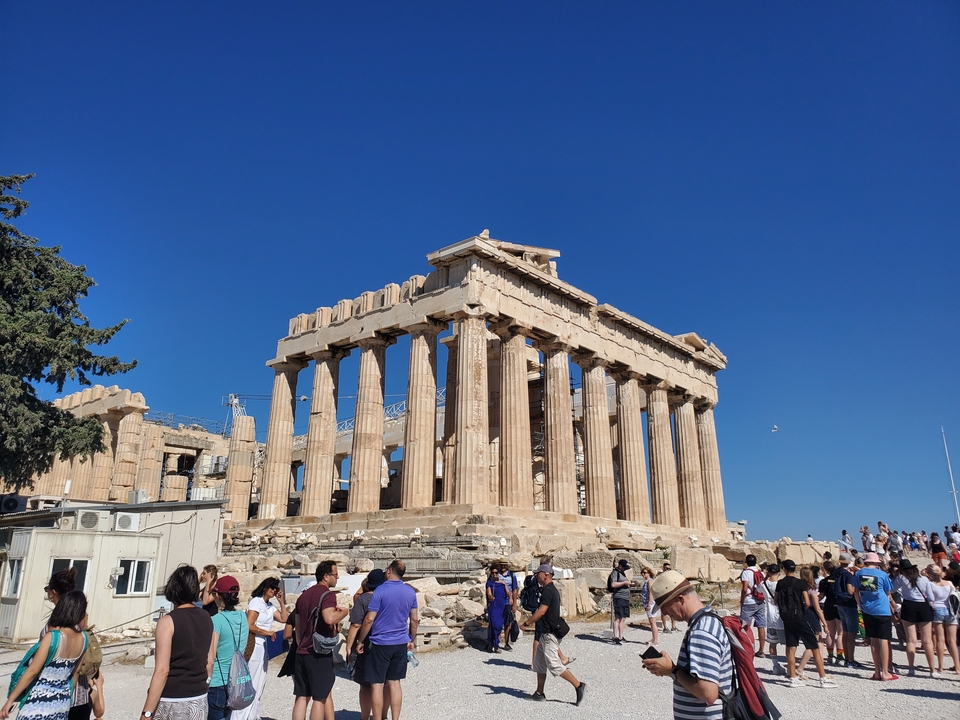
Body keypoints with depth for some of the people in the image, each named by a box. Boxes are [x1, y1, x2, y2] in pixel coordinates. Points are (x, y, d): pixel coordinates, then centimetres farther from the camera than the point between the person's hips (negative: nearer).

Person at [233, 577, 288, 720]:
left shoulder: (270, 605, 11)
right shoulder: (256, 602, -13)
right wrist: (268, 632, -12)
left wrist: (281, 601, 5)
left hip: (263, 648, 9)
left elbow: (284, 619, 9)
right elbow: (249, 626, -21)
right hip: (253, 648, -9)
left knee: (259, 685, 15)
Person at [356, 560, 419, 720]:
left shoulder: (380, 591, -13)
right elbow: (414, 620, 8)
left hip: (380, 643, -5)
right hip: (401, 644, 5)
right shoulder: (411, 592, 3)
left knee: (377, 684, 4)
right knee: (394, 682, 13)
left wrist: (360, 641, -3)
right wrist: (411, 640, 20)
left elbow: (369, 619, -13)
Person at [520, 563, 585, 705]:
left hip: (548, 634, -11)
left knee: (554, 665, -9)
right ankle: (539, 693, 21)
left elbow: (541, 611, -24)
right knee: (539, 664, 15)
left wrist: (527, 623, -16)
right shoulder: (552, 590, 14)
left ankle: (578, 685, -5)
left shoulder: (548, 590, -18)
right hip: (545, 633, 11)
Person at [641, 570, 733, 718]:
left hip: (707, 715, -9)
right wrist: (673, 668, 2)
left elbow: (708, 693, -30)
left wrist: (672, 671, -18)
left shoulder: (702, 633, -25)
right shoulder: (711, 621, 6)